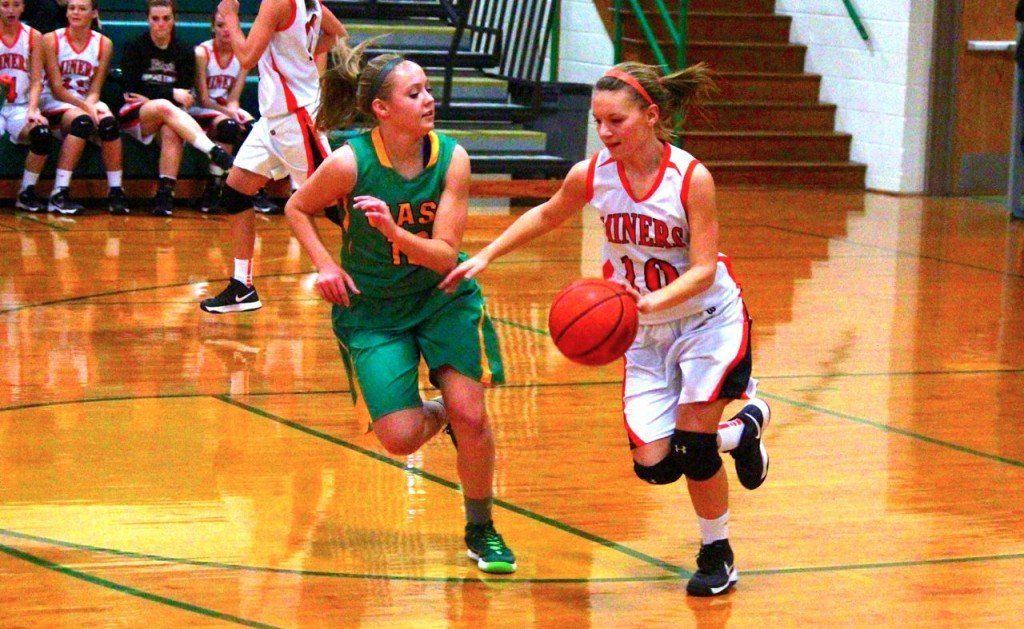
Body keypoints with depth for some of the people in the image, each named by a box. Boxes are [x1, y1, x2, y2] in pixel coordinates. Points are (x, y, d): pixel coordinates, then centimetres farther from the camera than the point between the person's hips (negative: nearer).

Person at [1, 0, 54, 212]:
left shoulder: (33, 36, 6)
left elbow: (36, 80, 3)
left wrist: (32, 110, -12)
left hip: (20, 107, 2)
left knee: (43, 134, -30)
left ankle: (27, 193, -13)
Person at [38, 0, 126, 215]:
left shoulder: (103, 44, 5)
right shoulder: (51, 40, -4)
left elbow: (95, 90, 2)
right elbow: (56, 89, -9)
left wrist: (91, 105, -20)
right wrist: (85, 106, -22)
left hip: (87, 103, 3)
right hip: (56, 104, -3)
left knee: (108, 122, -30)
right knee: (82, 121, -36)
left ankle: (115, 192, -24)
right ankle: (59, 194, -39)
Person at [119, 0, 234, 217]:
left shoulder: (184, 53, 10)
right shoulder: (135, 47, 4)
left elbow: (185, 96, 1)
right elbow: (133, 88, -7)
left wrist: (149, 97, -11)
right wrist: (171, 93, -15)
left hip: (170, 112, 2)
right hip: (133, 115, -2)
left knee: (171, 131, -36)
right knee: (164, 107, -36)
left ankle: (165, 194, -40)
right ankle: (215, 153, -52)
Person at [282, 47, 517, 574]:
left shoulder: (451, 159, -15)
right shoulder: (351, 162, -20)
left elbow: (445, 255, -17)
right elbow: (296, 209, -1)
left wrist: (395, 232, -34)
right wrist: (326, 265, -14)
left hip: (443, 296, 2)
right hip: (371, 308, -1)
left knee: (470, 415, -12)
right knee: (399, 438, -13)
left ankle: (481, 531, 12)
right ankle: (437, 416, 26)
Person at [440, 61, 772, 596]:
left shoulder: (692, 178, -23)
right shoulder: (591, 175, -12)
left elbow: (703, 271, -26)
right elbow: (546, 215, 10)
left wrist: (650, 301, -43)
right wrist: (485, 256, 5)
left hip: (708, 319, -4)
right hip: (646, 333, 4)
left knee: (693, 442, -15)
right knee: (655, 465, -6)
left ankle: (717, 556, 13)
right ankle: (741, 428, 26)